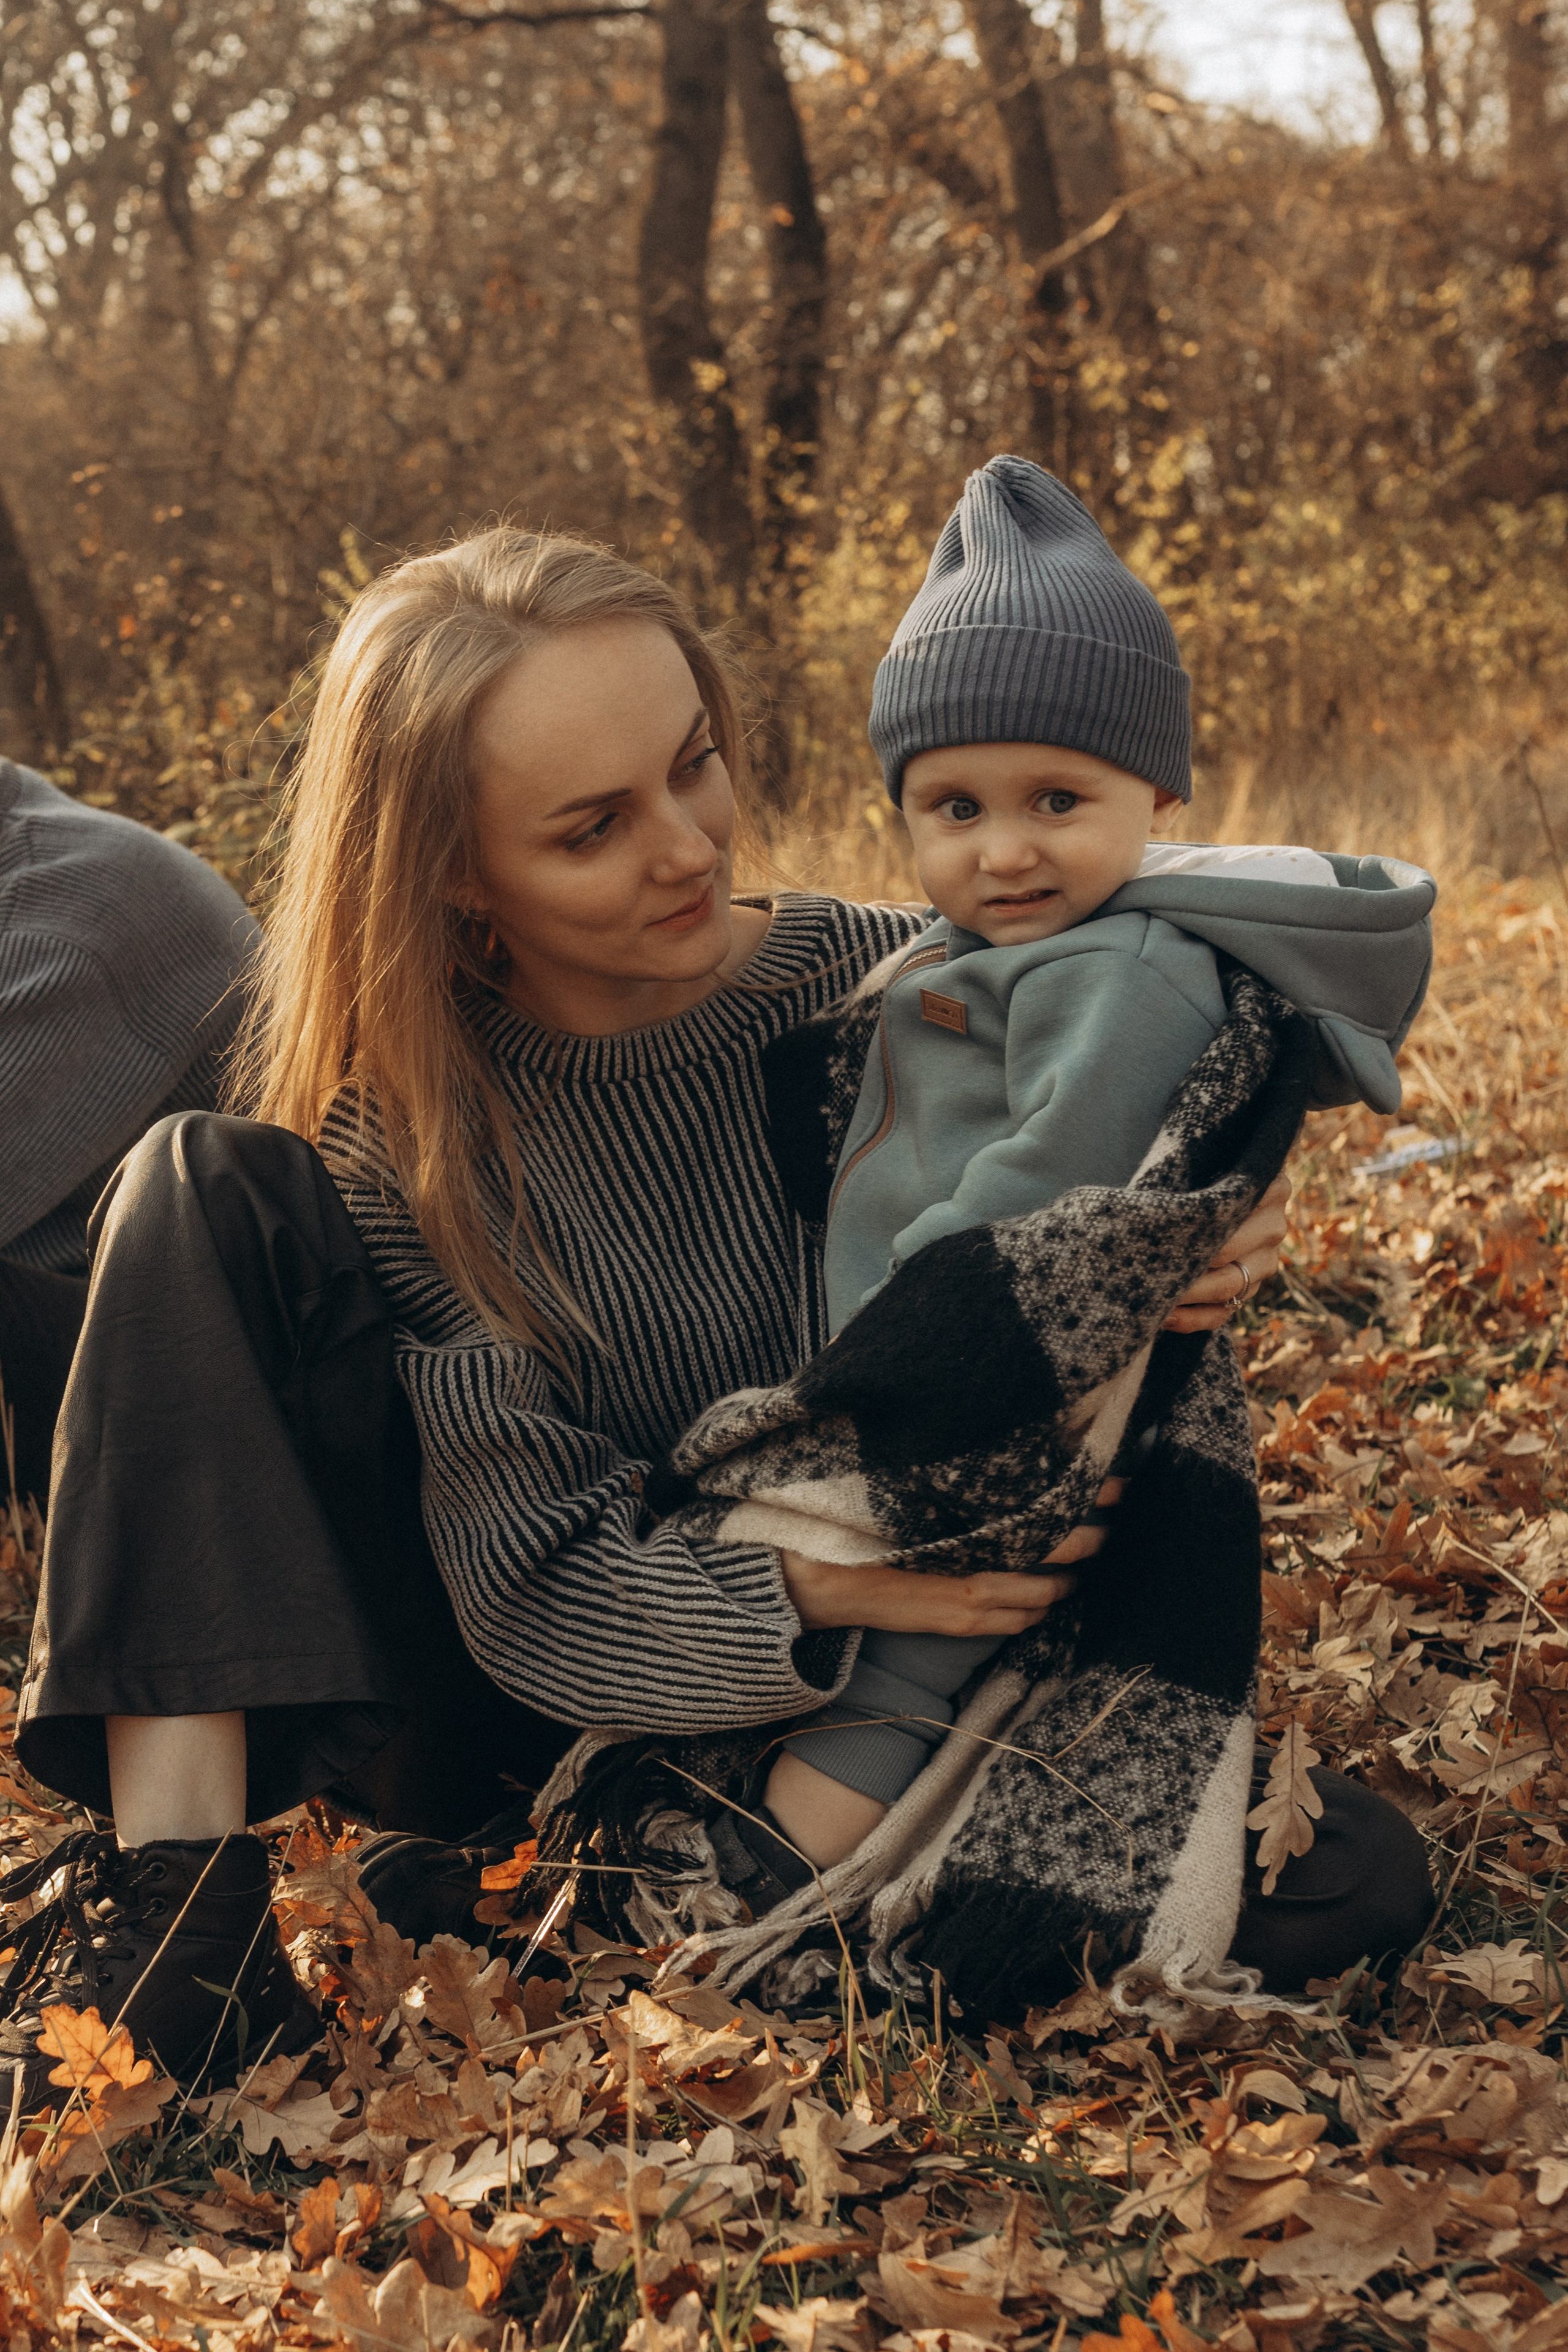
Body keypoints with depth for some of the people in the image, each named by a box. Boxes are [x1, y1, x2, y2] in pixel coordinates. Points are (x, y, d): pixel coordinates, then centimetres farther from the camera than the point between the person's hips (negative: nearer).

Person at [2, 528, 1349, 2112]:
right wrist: (808, 1583, -34)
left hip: (835, 1720, 1)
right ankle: (171, 1882, -26)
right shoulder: (402, 1134, -10)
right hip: (523, 1723, -1)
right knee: (208, 1190, -17)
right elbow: (537, 1595, -16)